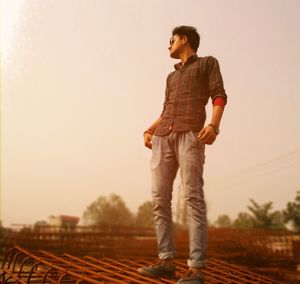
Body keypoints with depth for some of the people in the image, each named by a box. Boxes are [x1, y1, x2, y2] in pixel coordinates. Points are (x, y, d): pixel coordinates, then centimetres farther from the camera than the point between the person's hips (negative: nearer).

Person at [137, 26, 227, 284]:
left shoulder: (208, 63, 17)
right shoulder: (172, 77, 34)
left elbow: (219, 96, 1)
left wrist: (214, 124, -18)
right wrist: (149, 131, 10)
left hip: (190, 133, -6)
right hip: (163, 137, 7)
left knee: (193, 197, -16)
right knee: (160, 199, -3)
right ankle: (166, 261, 1)